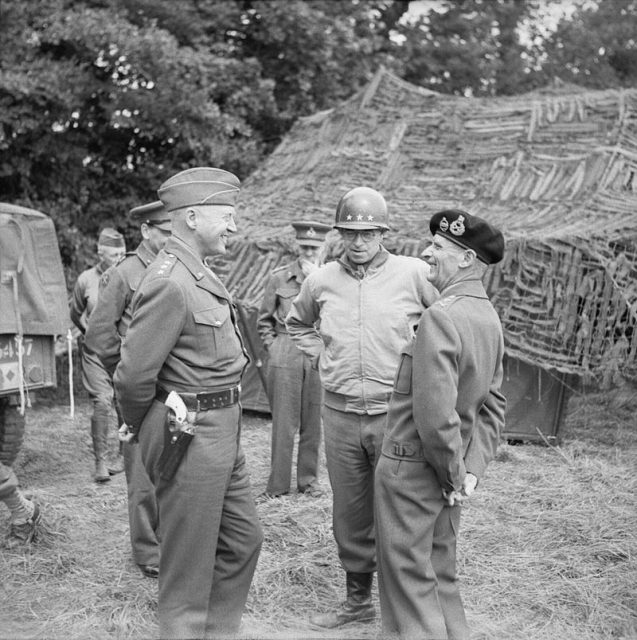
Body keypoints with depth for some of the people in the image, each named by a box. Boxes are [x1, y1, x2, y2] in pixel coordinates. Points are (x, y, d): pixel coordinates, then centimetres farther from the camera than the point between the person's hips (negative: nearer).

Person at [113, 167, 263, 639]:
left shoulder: (199, 273, 10)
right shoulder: (170, 282, -20)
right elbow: (133, 376, -20)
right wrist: (144, 431, -3)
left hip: (224, 434, 10)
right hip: (191, 436, -10)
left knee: (243, 539, 21)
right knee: (190, 567, 5)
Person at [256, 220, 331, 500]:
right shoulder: (279, 277, 3)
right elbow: (264, 320, 11)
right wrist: (273, 347, 1)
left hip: (319, 358, 1)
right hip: (284, 358, -1)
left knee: (313, 423, 7)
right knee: (283, 422, 2)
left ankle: (308, 479, 20)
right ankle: (278, 483, 10)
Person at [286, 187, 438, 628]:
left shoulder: (413, 273, -6)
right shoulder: (321, 281, 5)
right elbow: (297, 322, 24)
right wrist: (319, 356, 10)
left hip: (395, 413, -3)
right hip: (339, 413, 4)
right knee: (349, 513, 14)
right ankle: (358, 599, 31)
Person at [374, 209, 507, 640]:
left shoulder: (441, 317, -22)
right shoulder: (489, 317, 6)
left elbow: (434, 413, -26)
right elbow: (494, 405, 10)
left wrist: (454, 474, -13)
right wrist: (472, 469, 5)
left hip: (411, 469, -8)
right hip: (448, 474, 8)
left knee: (408, 580, 5)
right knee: (441, 574, 21)